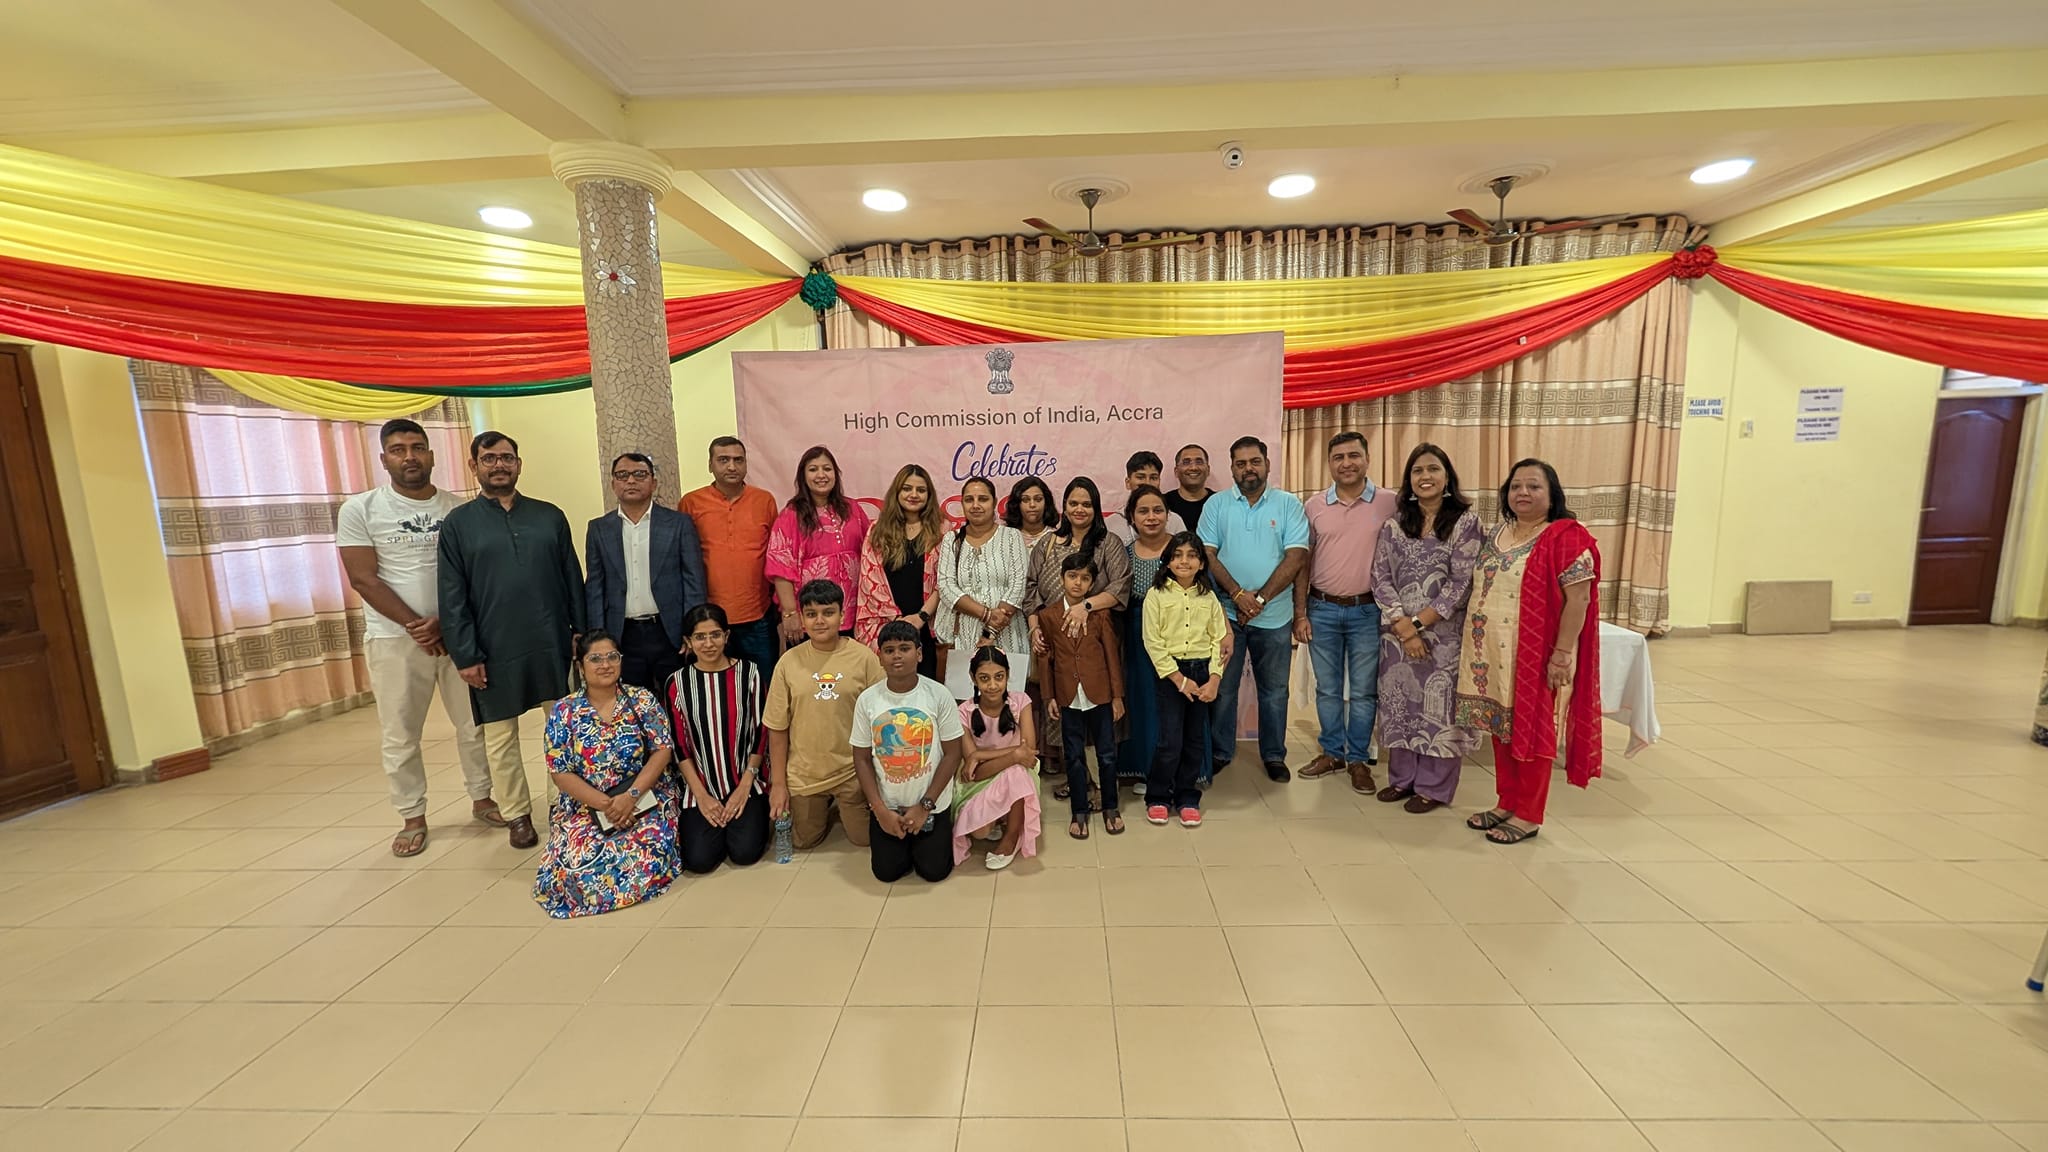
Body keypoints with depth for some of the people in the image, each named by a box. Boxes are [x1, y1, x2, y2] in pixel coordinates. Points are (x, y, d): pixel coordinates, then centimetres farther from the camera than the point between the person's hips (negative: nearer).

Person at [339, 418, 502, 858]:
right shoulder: (360, 509, -1)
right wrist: (416, 626, -13)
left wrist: (444, 622, -11)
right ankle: (413, 818, 21)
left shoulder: (458, 508, 2)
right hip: (395, 638, -1)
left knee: (475, 723, 9)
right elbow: (364, 579, -6)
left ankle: (482, 800, 24)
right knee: (401, 736, 7)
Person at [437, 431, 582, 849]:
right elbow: (452, 597, -1)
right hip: (495, 652, -1)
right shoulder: (457, 524, 2)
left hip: (552, 643, 1)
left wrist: (580, 631, 3)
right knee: (501, 738, 9)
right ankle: (517, 814, 24)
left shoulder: (549, 515, 7)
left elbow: (572, 578, 7)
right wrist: (466, 656, -6)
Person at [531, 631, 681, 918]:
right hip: (585, 806, 1)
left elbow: (663, 750, -5)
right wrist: (605, 804, -15)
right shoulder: (563, 711, -1)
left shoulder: (642, 700, -1)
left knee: (645, 857, -24)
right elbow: (560, 773, -3)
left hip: (646, 800, -1)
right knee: (578, 862, -22)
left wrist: (631, 796, -18)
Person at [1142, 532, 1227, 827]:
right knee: (1171, 740, -5)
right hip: (1169, 672, -3)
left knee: (1195, 739, 9)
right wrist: (1179, 679, -12)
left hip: (1202, 672, 4)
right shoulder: (1156, 595, -5)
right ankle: (1157, 797, 15)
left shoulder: (1208, 597, 6)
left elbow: (1218, 640, 4)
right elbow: (1153, 642, -9)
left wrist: (1214, 680, -7)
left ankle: (1187, 797, 25)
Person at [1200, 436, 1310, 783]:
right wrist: (1238, 593, -17)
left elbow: (1296, 557, -8)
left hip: (1274, 616, 0)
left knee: (1274, 690, 13)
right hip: (1226, 613, 0)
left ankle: (1274, 755, 29)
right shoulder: (1216, 505, 2)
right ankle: (1219, 751, 26)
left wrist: (1260, 598, -16)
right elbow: (1207, 555, -5)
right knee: (1222, 688, 10)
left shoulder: (1289, 505, 0)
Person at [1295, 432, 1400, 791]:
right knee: (1327, 689, 12)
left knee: (1363, 691, 8)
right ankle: (1331, 752, 27)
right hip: (1322, 609, 2)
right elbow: (1303, 563, 5)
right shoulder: (1313, 506, 2)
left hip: (1367, 611, -1)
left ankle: (1358, 759, 22)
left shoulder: (1389, 503, -3)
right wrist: (1300, 613, 2)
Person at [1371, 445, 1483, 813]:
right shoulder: (1394, 525, 6)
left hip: (1443, 633, -3)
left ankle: (1434, 786, 19)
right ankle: (1401, 778, 25)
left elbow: (1461, 583, -9)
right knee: (1399, 702, 10)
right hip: (1397, 632, 3)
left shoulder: (1466, 522, -3)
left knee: (1438, 707, 4)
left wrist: (1419, 623, -13)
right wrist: (1402, 625, -12)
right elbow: (1380, 578, 0)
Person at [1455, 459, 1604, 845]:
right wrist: (1476, 644, 13)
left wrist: (1561, 655, -18)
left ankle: (1529, 815, 17)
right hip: (1494, 654, 7)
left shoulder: (1566, 537, -11)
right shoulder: (1498, 534, 10)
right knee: (1502, 729, 14)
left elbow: (1578, 599, -15)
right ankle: (1506, 803, 28)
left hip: (1536, 655, -7)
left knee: (1532, 732, 4)